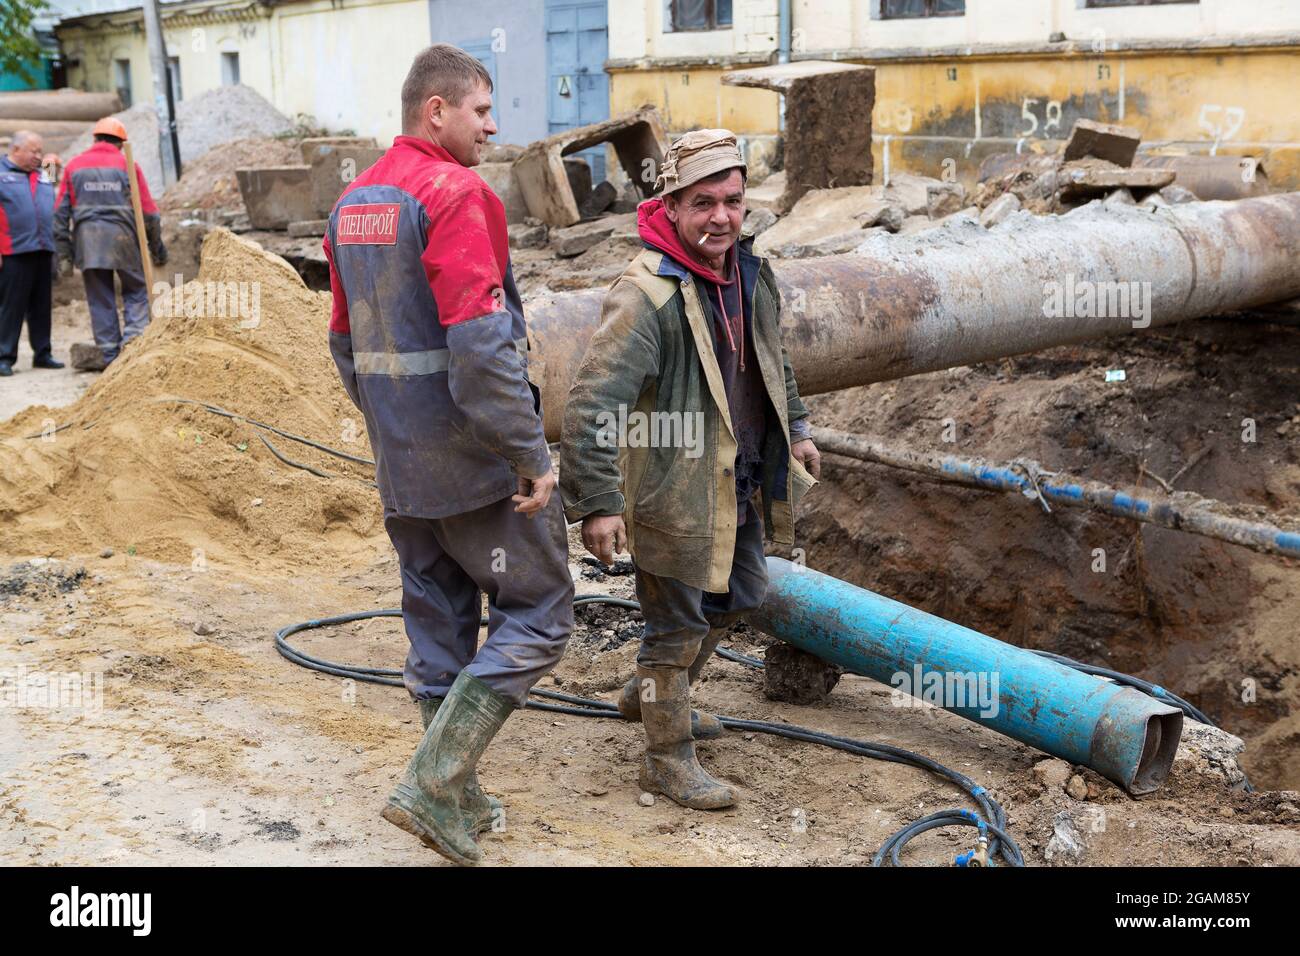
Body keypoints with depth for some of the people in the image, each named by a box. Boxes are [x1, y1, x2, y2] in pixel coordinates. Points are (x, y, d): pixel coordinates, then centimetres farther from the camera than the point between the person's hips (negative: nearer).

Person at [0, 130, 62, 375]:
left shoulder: (42, 177, 18)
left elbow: (52, 212, 23)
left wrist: (55, 247, 16)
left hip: (43, 251, 6)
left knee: (41, 306, 9)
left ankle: (42, 353, 15)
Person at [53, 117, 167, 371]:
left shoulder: (74, 166, 10)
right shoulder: (128, 165, 4)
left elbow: (61, 212, 7)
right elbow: (148, 212, 2)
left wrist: (64, 252, 10)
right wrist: (157, 248, 11)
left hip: (87, 240, 2)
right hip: (122, 236, -2)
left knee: (100, 299, 8)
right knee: (136, 291, 12)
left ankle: (110, 355, 7)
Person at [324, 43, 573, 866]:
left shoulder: (353, 202, 12)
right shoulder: (456, 194, -16)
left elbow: (347, 341, 18)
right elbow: (481, 343, -24)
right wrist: (533, 455, -19)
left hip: (401, 460, 9)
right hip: (474, 457, -9)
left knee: (439, 623, 16)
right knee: (537, 615, 2)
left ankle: (459, 803, 25)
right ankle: (434, 782, -3)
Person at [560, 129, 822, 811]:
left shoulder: (750, 273, 3)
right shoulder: (647, 294, -25)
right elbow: (589, 406, -30)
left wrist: (794, 429, 25)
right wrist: (597, 504, -31)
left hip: (740, 485, 9)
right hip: (674, 492, -9)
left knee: (736, 598, 24)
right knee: (678, 624, 3)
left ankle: (648, 695, 46)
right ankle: (668, 757, 23)